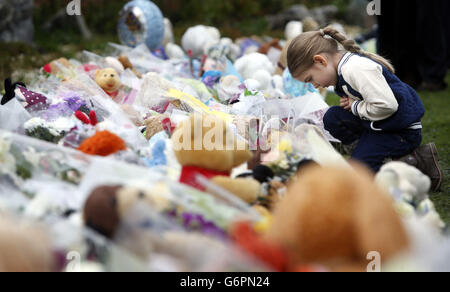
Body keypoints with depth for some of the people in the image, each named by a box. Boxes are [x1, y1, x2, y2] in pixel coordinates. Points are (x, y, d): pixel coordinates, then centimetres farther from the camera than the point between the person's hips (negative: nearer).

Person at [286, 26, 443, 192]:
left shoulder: (355, 69, -25)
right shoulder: (344, 67, 9)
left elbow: (386, 105, -31)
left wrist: (356, 107, -14)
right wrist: (349, 102, 3)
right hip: (379, 126, 10)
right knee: (332, 118, 4)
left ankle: (416, 163, -7)